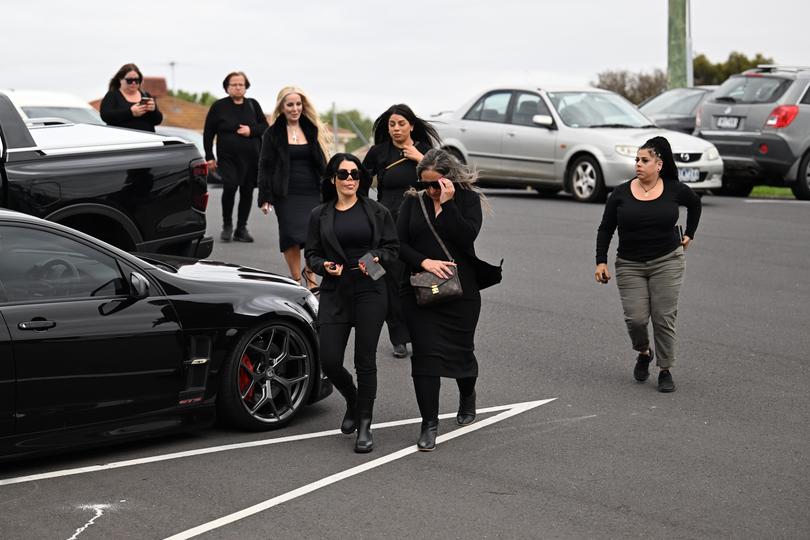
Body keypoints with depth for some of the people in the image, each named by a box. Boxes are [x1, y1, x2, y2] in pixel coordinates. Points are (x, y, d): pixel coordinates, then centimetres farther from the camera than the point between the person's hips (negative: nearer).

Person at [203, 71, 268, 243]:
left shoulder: (253, 105, 11)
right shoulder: (219, 106, 4)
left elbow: (265, 126, 13)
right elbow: (208, 133, 5)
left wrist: (251, 130, -8)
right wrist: (209, 157, 0)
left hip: (251, 158, 3)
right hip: (228, 157, -3)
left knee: (247, 191, 2)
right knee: (230, 187, -20)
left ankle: (241, 229, 13)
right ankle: (227, 226, -1)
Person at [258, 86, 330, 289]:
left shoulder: (312, 131, 13)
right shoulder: (273, 133, 4)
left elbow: (322, 164, 17)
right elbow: (265, 166, 2)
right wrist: (265, 197, -6)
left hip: (313, 192, 2)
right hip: (286, 194, -2)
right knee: (291, 237, -3)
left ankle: (310, 273, 8)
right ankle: (296, 280, 10)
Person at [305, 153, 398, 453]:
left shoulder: (376, 212, 6)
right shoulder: (319, 215, 9)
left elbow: (392, 248, 6)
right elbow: (311, 254, 10)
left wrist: (376, 257, -15)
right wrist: (325, 266, -11)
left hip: (370, 292, -1)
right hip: (334, 293, 2)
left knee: (365, 361, -3)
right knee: (329, 361, -5)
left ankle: (364, 425, 8)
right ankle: (352, 401, 27)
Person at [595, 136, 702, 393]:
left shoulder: (675, 190, -4)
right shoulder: (621, 194, -4)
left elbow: (695, 204, 18)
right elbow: (605, 229, 2)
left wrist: (689, 234, 16)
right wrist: (601, 261, -5)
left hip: (667, 262, 0)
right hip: (630, 265, 1)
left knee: (664, 318, -3)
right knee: (636, 318, -7)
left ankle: (665, 370, 11)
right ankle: (643, 353, 24)